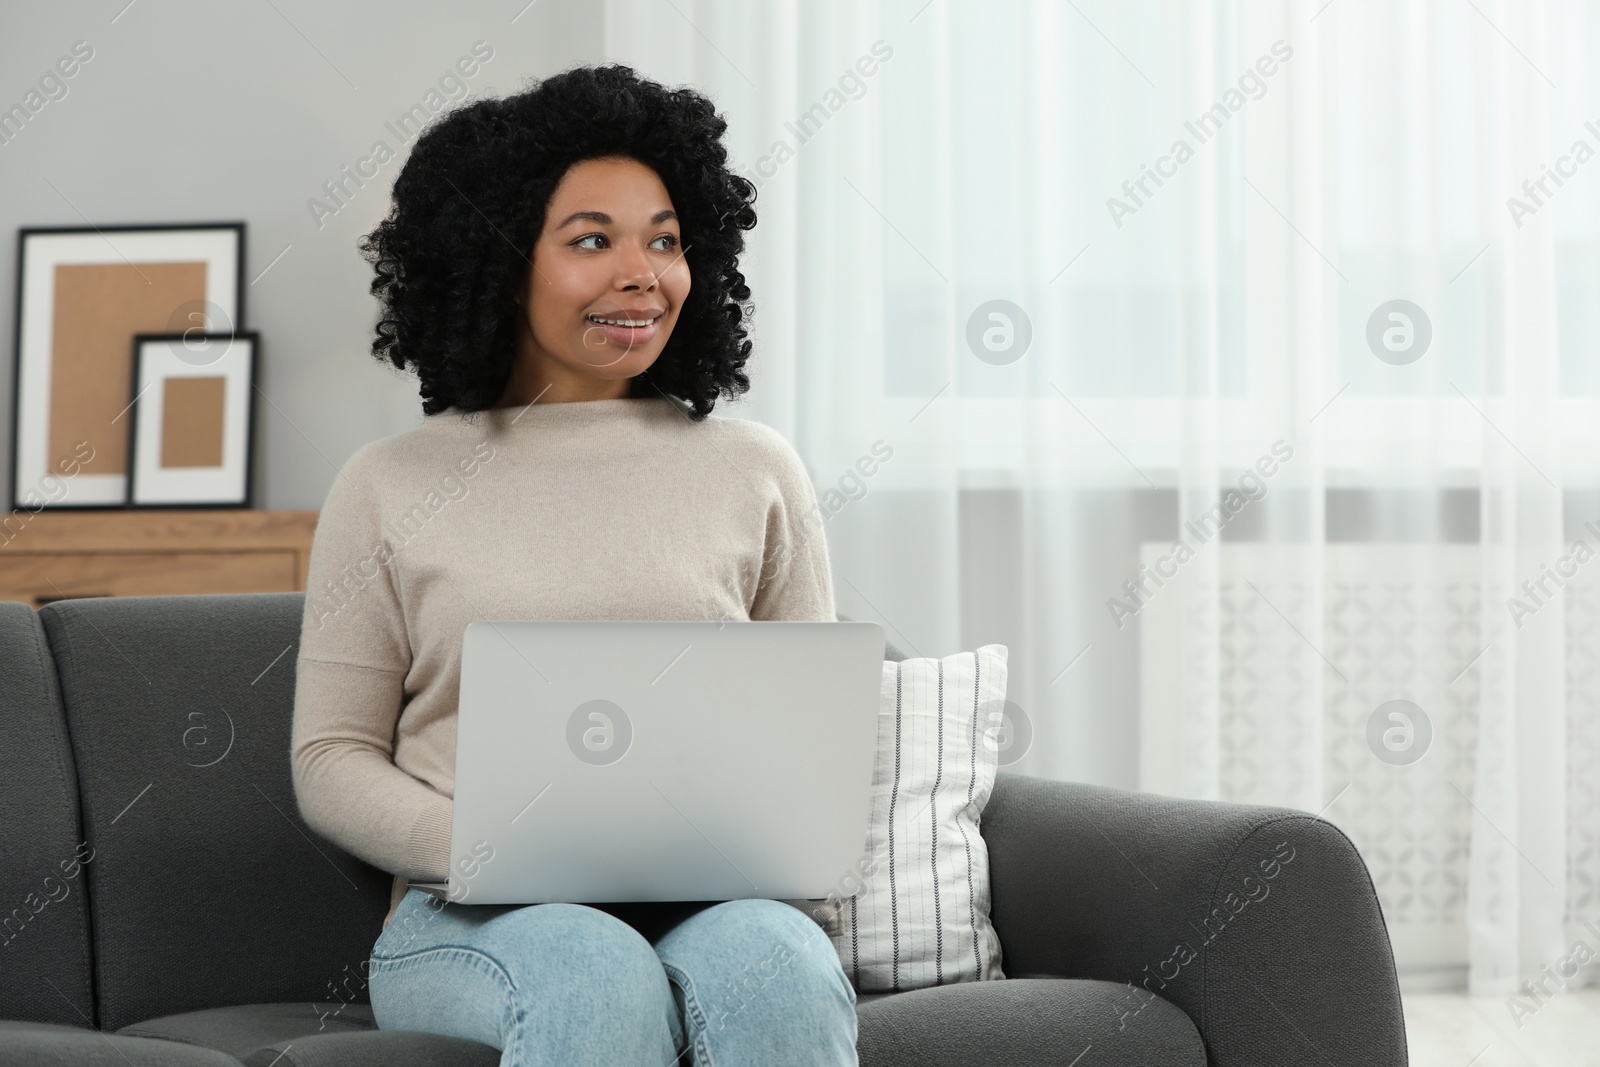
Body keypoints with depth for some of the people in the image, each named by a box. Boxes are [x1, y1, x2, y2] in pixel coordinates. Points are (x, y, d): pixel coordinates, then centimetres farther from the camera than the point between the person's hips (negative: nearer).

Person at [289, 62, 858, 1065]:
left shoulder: (756, 471, 12)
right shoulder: (391, 487, 8)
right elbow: (332, 758, 7)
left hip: (717, 901, 2)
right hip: (473, 920, -1)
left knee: (780, 965, -35)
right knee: (597, 977, -37)